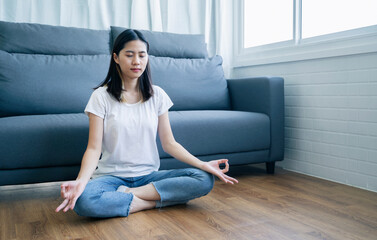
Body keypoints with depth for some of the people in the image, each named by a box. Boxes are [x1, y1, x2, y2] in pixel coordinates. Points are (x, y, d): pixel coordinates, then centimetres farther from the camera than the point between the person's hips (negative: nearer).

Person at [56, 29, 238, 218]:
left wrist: (203, 164, -10)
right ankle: (155, 201, -18)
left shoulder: (157, 95, 6)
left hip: (148, 175, 3)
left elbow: (169, 143, 4)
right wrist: (80, 181, -29)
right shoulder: (101, 96, -3)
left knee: (204, 180, -20)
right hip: (111, 176, -3)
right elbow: (93, 148, -8)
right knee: (83, 201, -36)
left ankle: (127, 194, -18)